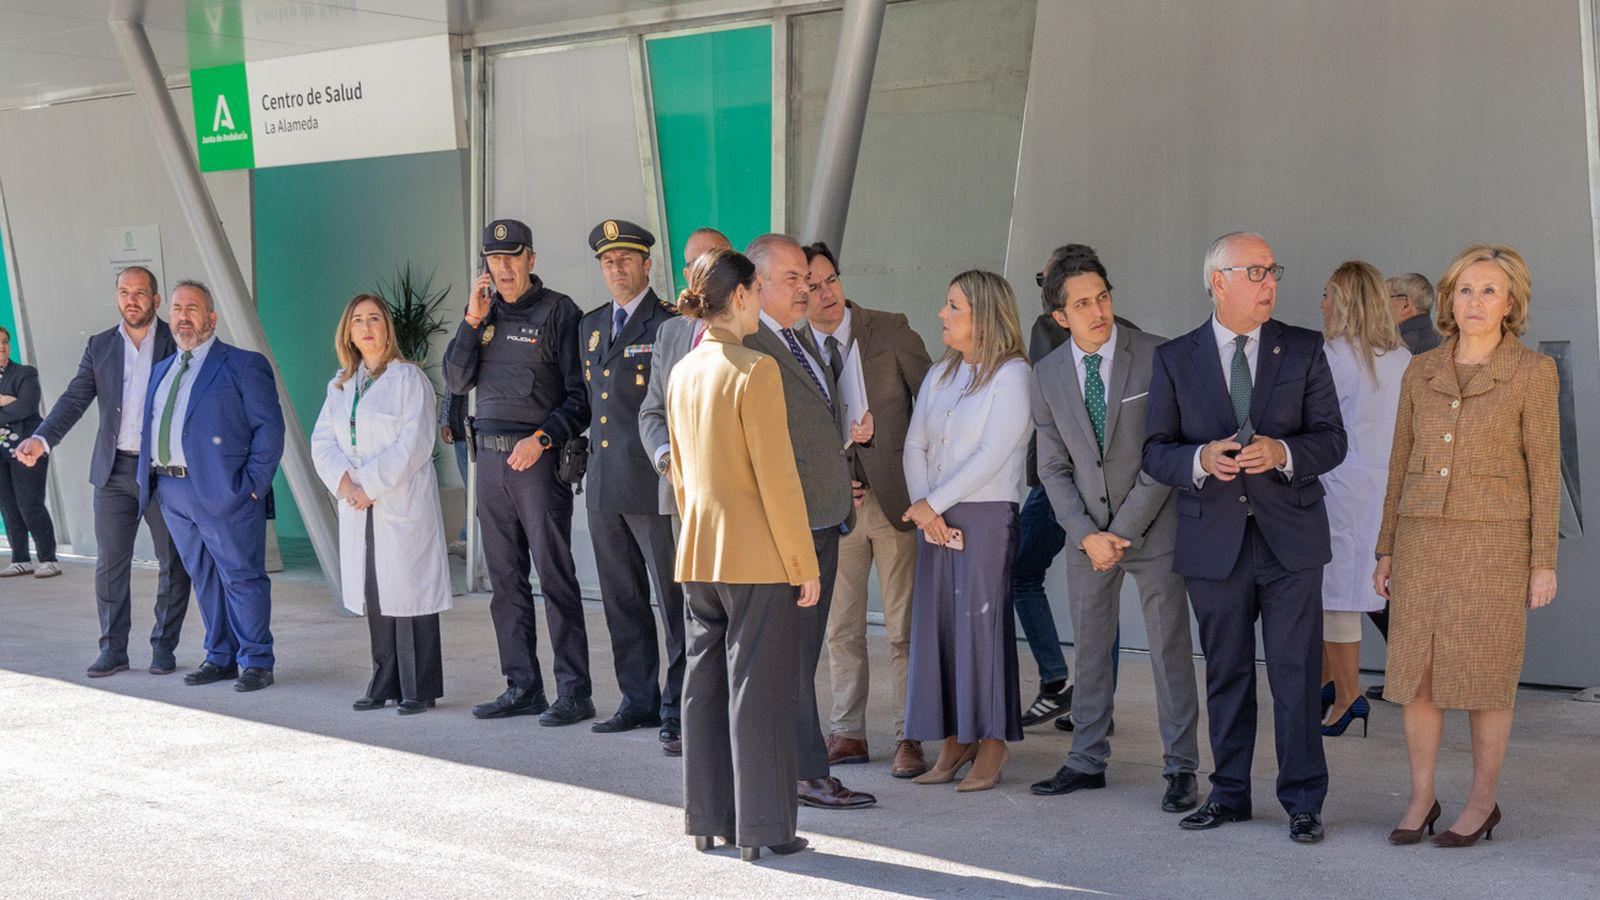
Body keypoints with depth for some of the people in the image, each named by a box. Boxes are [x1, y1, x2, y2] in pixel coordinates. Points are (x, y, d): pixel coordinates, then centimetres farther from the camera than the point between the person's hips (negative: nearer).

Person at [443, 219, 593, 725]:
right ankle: (522, 687, 16)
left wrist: (542, 438, -16)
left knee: (555, 577, -7)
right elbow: (455, 382, 7)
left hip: (539, 458, -6)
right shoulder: (483, 312, 14)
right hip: (490, 456, 6)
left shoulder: (558, 311, -4)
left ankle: (574, 692, -3)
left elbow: (580, 395, -6)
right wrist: (473, 319, -2)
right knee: (505, 581, 9)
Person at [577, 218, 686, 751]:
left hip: (653, 485, -7)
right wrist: (590, 452, 16)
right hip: (603, 486, 7)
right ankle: (639, 701, 22)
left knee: (675, 601, -2)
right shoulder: (591, 325, 16)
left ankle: (677, 708, 4)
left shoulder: (670, 323, -6)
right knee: (622, 602, 13)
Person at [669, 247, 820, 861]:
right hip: (758, 557, -7)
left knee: (705, 684, 11)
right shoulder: (755, 369, -14)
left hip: (698, 554, 7)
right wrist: (805, 564, -10)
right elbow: (777, 478, -16)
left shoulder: (683, 372, 8)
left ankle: (708, 819, 18)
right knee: (758, 690, -1)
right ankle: (761, 828, 5)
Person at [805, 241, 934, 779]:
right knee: (840, 628, 9)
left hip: (895, 497, -2)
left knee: (904, 628, 1)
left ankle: (909, 738, 8)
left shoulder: (890, 331, -4)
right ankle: (847, 734, 20)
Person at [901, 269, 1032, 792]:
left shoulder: (1012, 373, -6)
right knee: (936, 621, 5)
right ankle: (955, 741, 14)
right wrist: (923, 507, -6)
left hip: (987, 514, -6)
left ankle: (991, 746, 4)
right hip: (935, 517, 7)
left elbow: (992, 454, -14)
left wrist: (933, 502, -12)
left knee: (981, 620, -5)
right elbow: (915, 445, 9)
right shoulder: (939, 375, 15)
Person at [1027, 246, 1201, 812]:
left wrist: (1125, 527, -12)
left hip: (1152, 526, -3)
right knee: (1089, 647, 11)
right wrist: (1088, 534, -7)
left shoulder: (1156, 357, -11)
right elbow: (1053, 466, 5)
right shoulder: (1048, 374, 1)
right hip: (1086, 532, 4)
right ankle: (1087, 760, 22)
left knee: (1170, 648, 1)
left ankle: (1181, 769, 8)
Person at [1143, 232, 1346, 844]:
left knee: (1295, 673, -1)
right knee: (1226, 673, 11)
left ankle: (1303, 801, 8)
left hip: (1290, 539, -1)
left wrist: (1282, 453, -18)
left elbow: (1332, 440, 2)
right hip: (1213, 541, 1)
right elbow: (1156, 452, 3)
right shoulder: (1175, 359, 3)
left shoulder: (1304, 350, 3)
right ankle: (1229, 794, 22)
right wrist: (1201, 460, -18)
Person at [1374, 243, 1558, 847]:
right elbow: (1401, 465, 10)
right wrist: (1386, 550, 9)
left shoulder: (1532, 372, -5)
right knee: (1416, 671, 4)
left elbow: (1544, 471, -4)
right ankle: (1421, 799, 18)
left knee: (1484, 676, 3)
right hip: (1423, 539, 4)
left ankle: (1482, 803, 18)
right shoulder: (1421, 373, 6)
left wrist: (1543, 563, -7)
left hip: (1493, 540, -4)